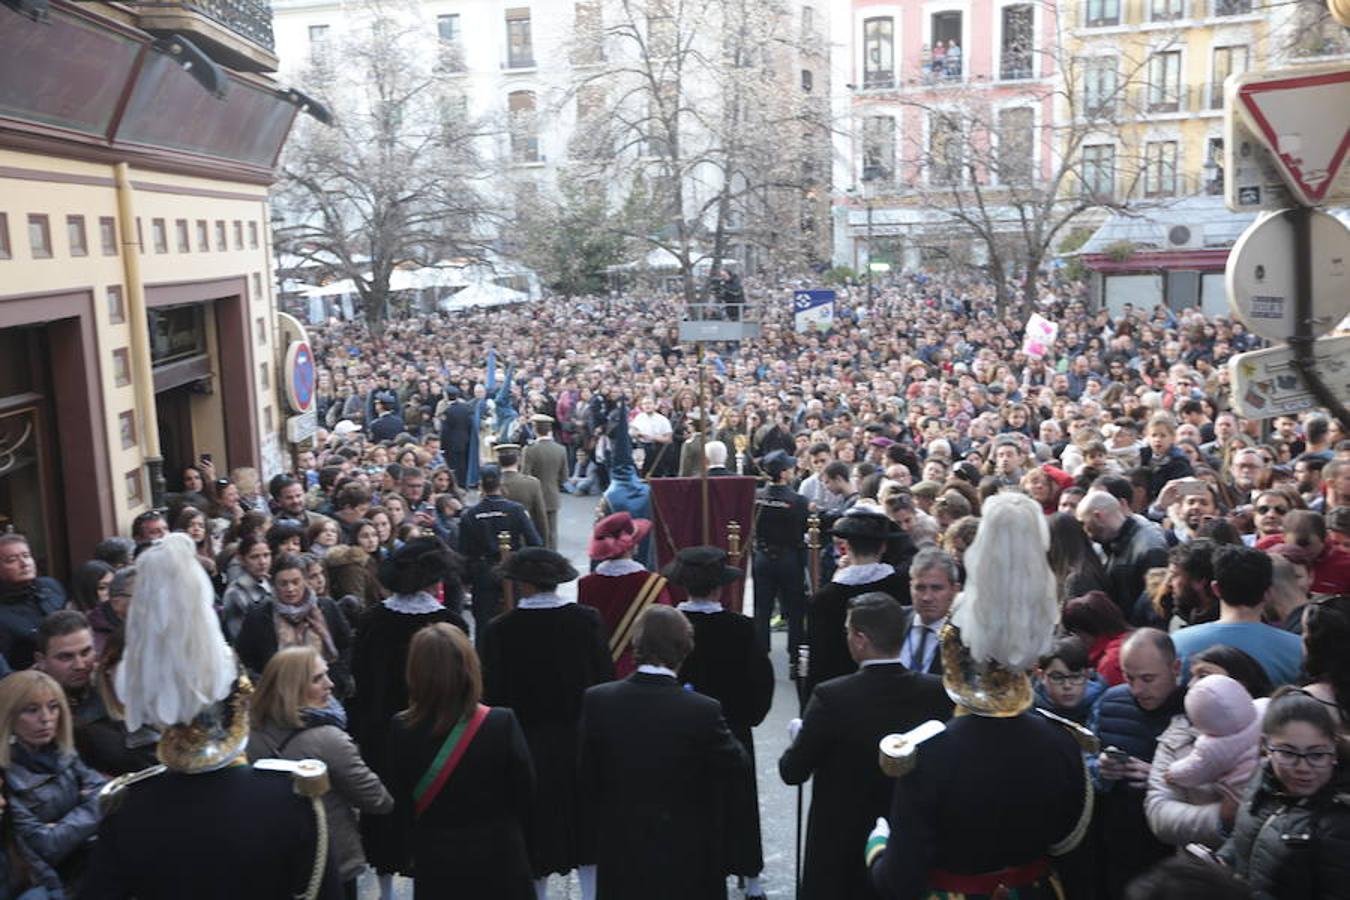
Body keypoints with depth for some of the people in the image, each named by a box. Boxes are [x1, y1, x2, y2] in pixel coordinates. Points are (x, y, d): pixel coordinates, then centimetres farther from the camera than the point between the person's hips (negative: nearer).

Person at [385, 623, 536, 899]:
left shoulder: (401, 730, -14)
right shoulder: (501, 724, -20)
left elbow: (402, 805, -2)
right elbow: (525, 794, -8)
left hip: (434, 868, 2)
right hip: (498, 864, -2)